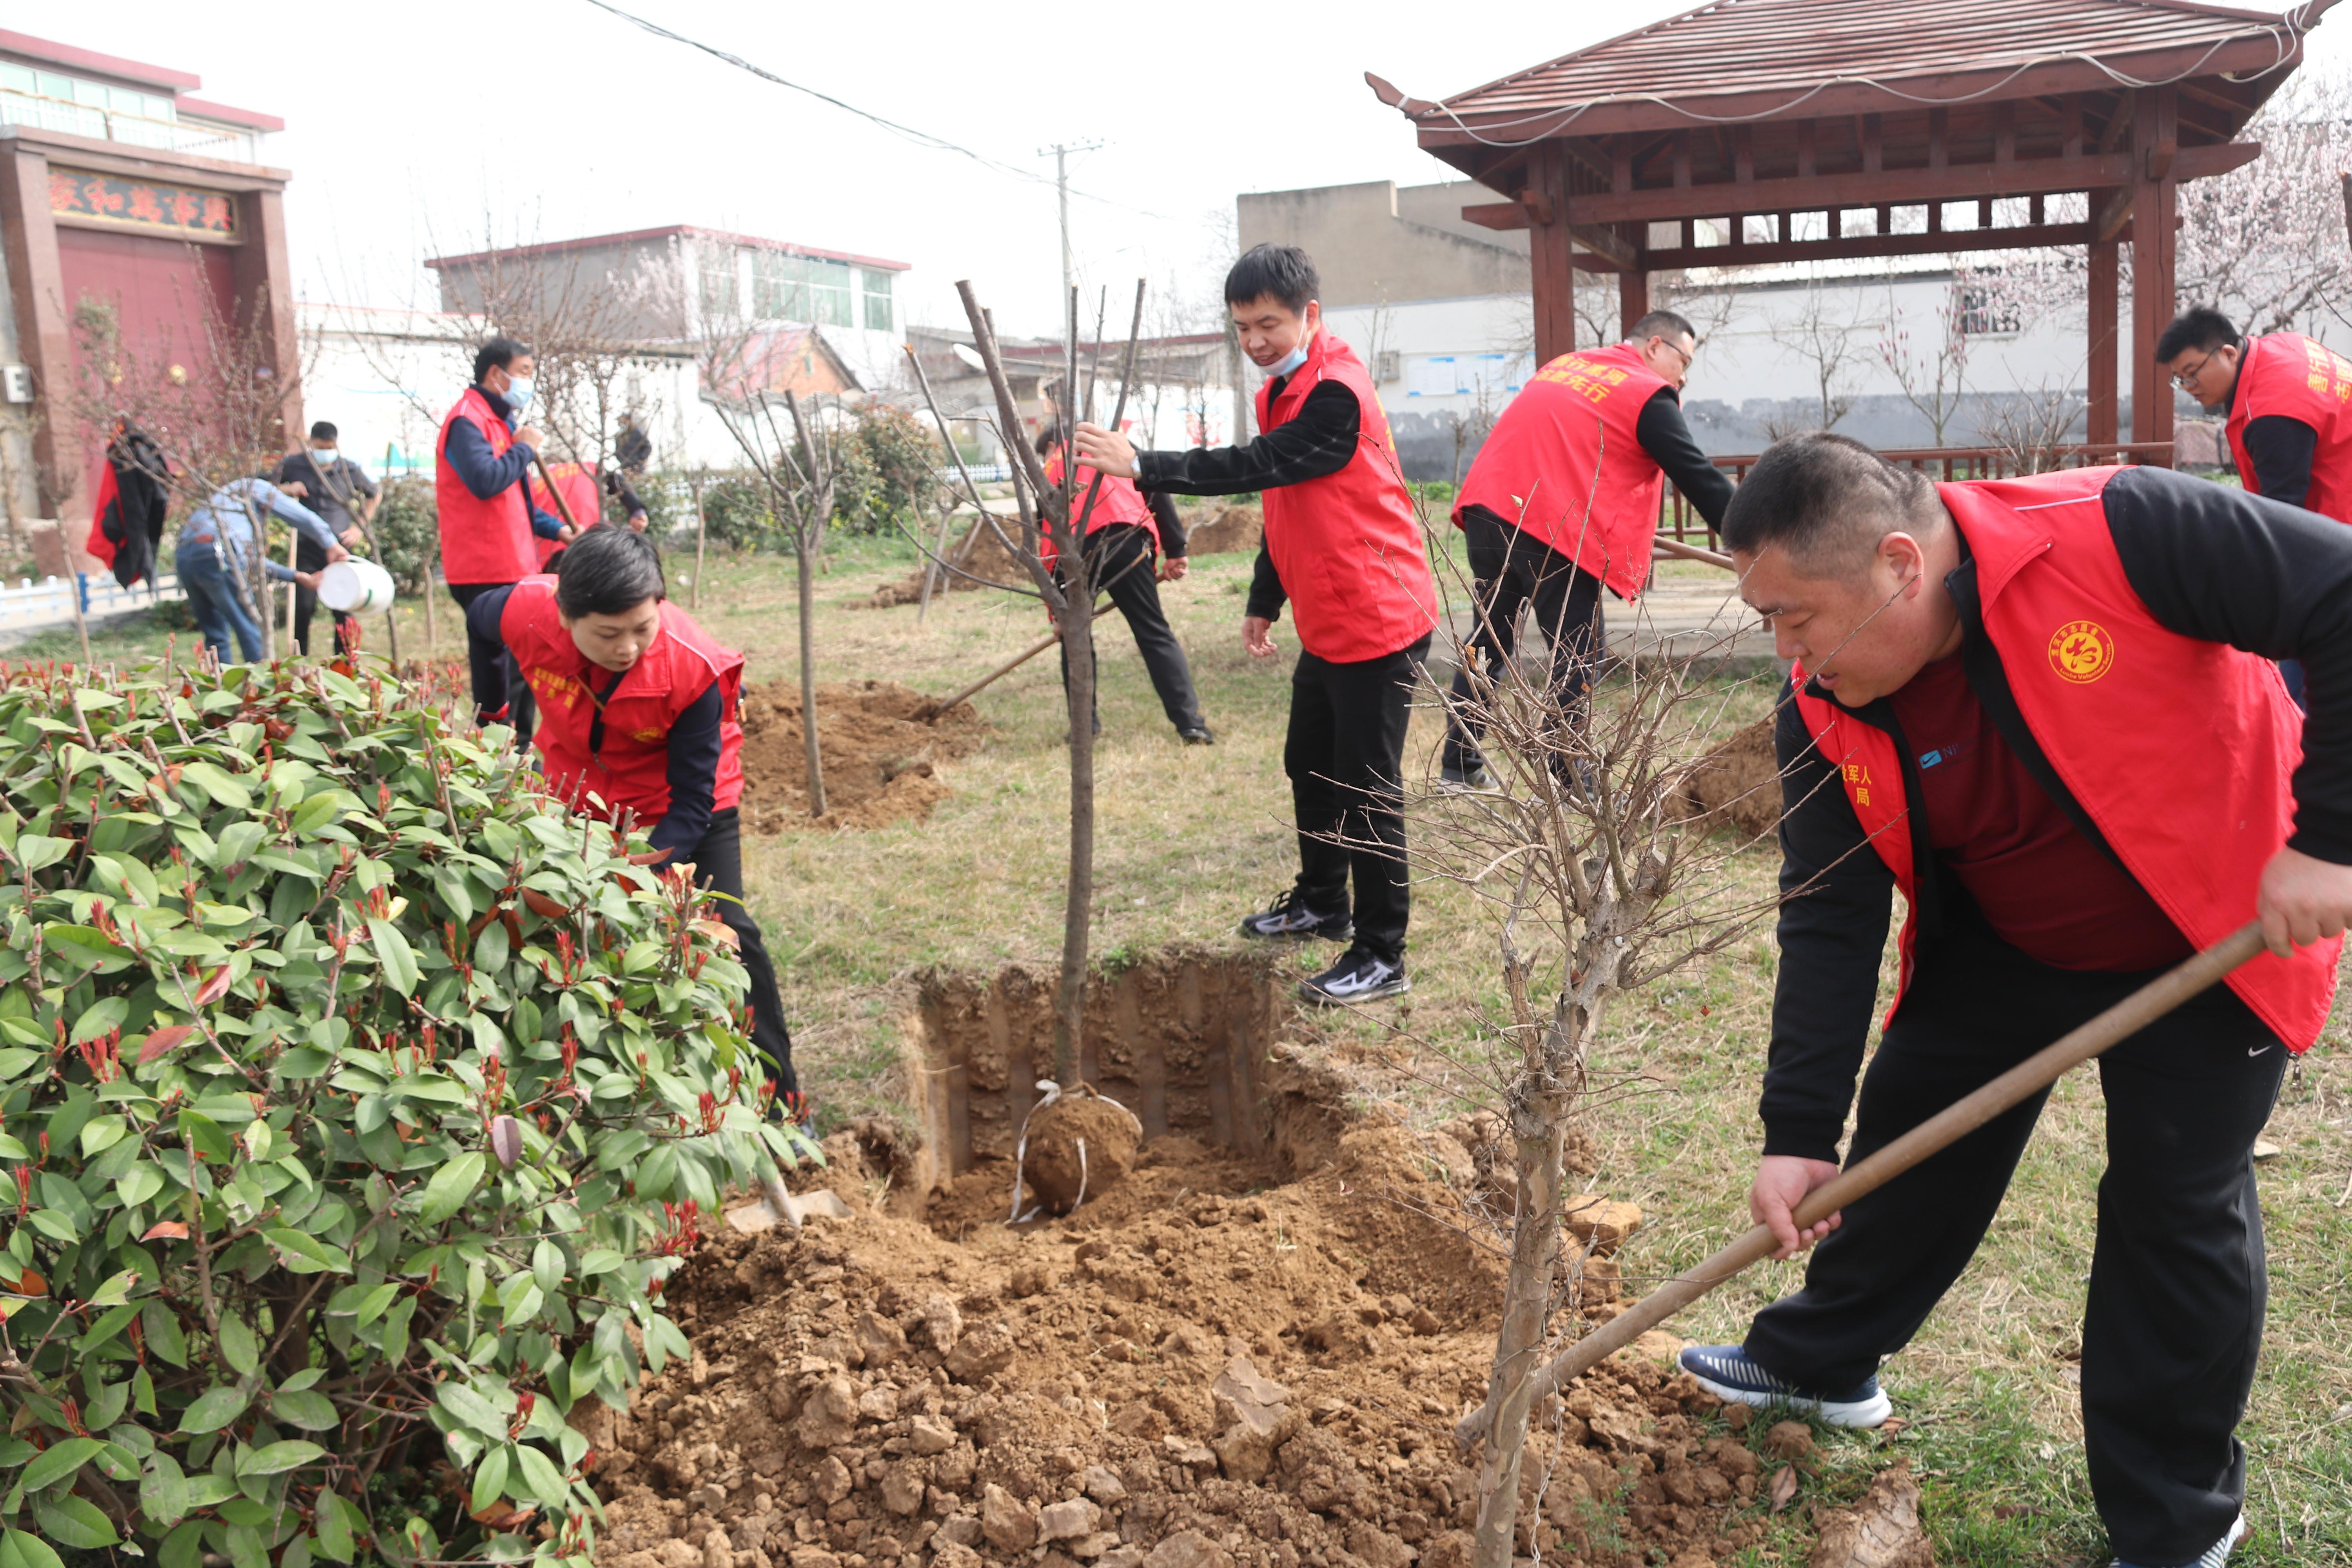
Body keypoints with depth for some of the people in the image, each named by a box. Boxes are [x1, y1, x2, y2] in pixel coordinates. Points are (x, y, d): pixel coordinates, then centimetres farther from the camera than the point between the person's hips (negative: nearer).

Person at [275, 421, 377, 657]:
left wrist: (359, 527, 8)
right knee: (304, 607, -7)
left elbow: (374, 495, 17)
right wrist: (287, 490, -9)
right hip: (308, 548, 0)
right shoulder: (294, 465, 2)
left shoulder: (348, 469, 2)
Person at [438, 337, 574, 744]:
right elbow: (486, 481, -27)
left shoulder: (500, 421, 21)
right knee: (503, 672, -10)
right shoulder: (467, 420, -11)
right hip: (487, 571, -10)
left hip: (513, 567, 10)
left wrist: (556, 528, 13)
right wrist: (525, 448, -12)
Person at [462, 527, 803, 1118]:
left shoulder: (694, 670, -36)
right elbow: (479, 620, -1)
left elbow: (692, 804, -28)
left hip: (681, 796, -3)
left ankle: (778, 1096, 1)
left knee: (724, 931, -10)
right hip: (577, 791, 3)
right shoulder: (525, 612, -30)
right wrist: (492, 717, 9)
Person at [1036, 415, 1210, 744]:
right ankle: (1190, 723, -5)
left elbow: (1048, 533, 24)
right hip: (1127, 542, 0)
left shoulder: (1053, 469, 27)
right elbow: (1158, 490, 12)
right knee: (1155, 634, 3)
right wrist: (1174, 551, 11)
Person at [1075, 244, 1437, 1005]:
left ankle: (1381, 956, 5)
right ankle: (1322, 903, 38)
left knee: (1365, 788, -5)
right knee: (1309, 765, 20)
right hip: (1326, 623, 10)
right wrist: (1263, 602, 19)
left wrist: (1141, 465, -35)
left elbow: (1257, 467, -31)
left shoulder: (1337, 396, -20)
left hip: (1377, 621, -10)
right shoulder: (1281, 391, 12)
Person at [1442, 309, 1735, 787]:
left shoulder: (1564, 364, 24)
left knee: (1489, 638, 19)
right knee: (1578, 658, 3)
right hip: (1555, 532, -7)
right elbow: (1698, 477, 0)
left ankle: (1458, 766, 24)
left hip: (1485, 509, 7)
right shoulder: (1649, 395, 2)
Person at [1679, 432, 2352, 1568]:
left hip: (2215, 932, -4)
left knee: (2177, 1200, -1)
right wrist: (1797, 1132, -19)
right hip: (2003, 944, 5)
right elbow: (1831, 923, -15)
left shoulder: (2122, 536, -33)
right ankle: (1822, 1360, 34)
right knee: (1909, 1128, 10)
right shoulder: (1828, 712, -17)